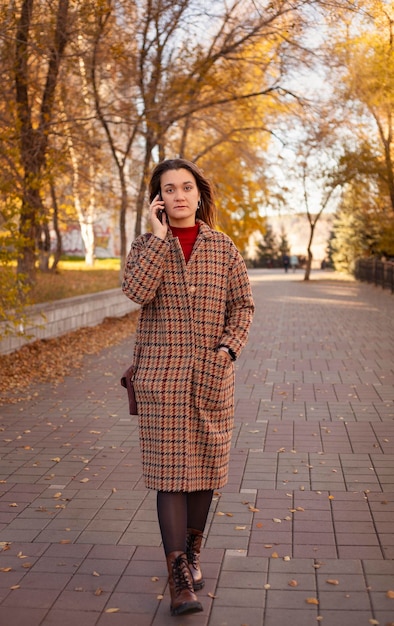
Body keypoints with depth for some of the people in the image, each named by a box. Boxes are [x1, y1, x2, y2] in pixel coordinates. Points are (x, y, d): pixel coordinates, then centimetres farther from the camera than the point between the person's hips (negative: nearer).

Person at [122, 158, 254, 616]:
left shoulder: (222, 247, 5)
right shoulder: (146, 245, 2)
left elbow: (242, 305, 5)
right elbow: (137, 291, -17)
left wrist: (226, 351, -9)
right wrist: (159, 236, -13)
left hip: (211, 376, 2)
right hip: (161, 375, -2)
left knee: (205, 465, 10)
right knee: (170, 470, -4)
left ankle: (192, 551, 31)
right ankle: (180, 580, 0)